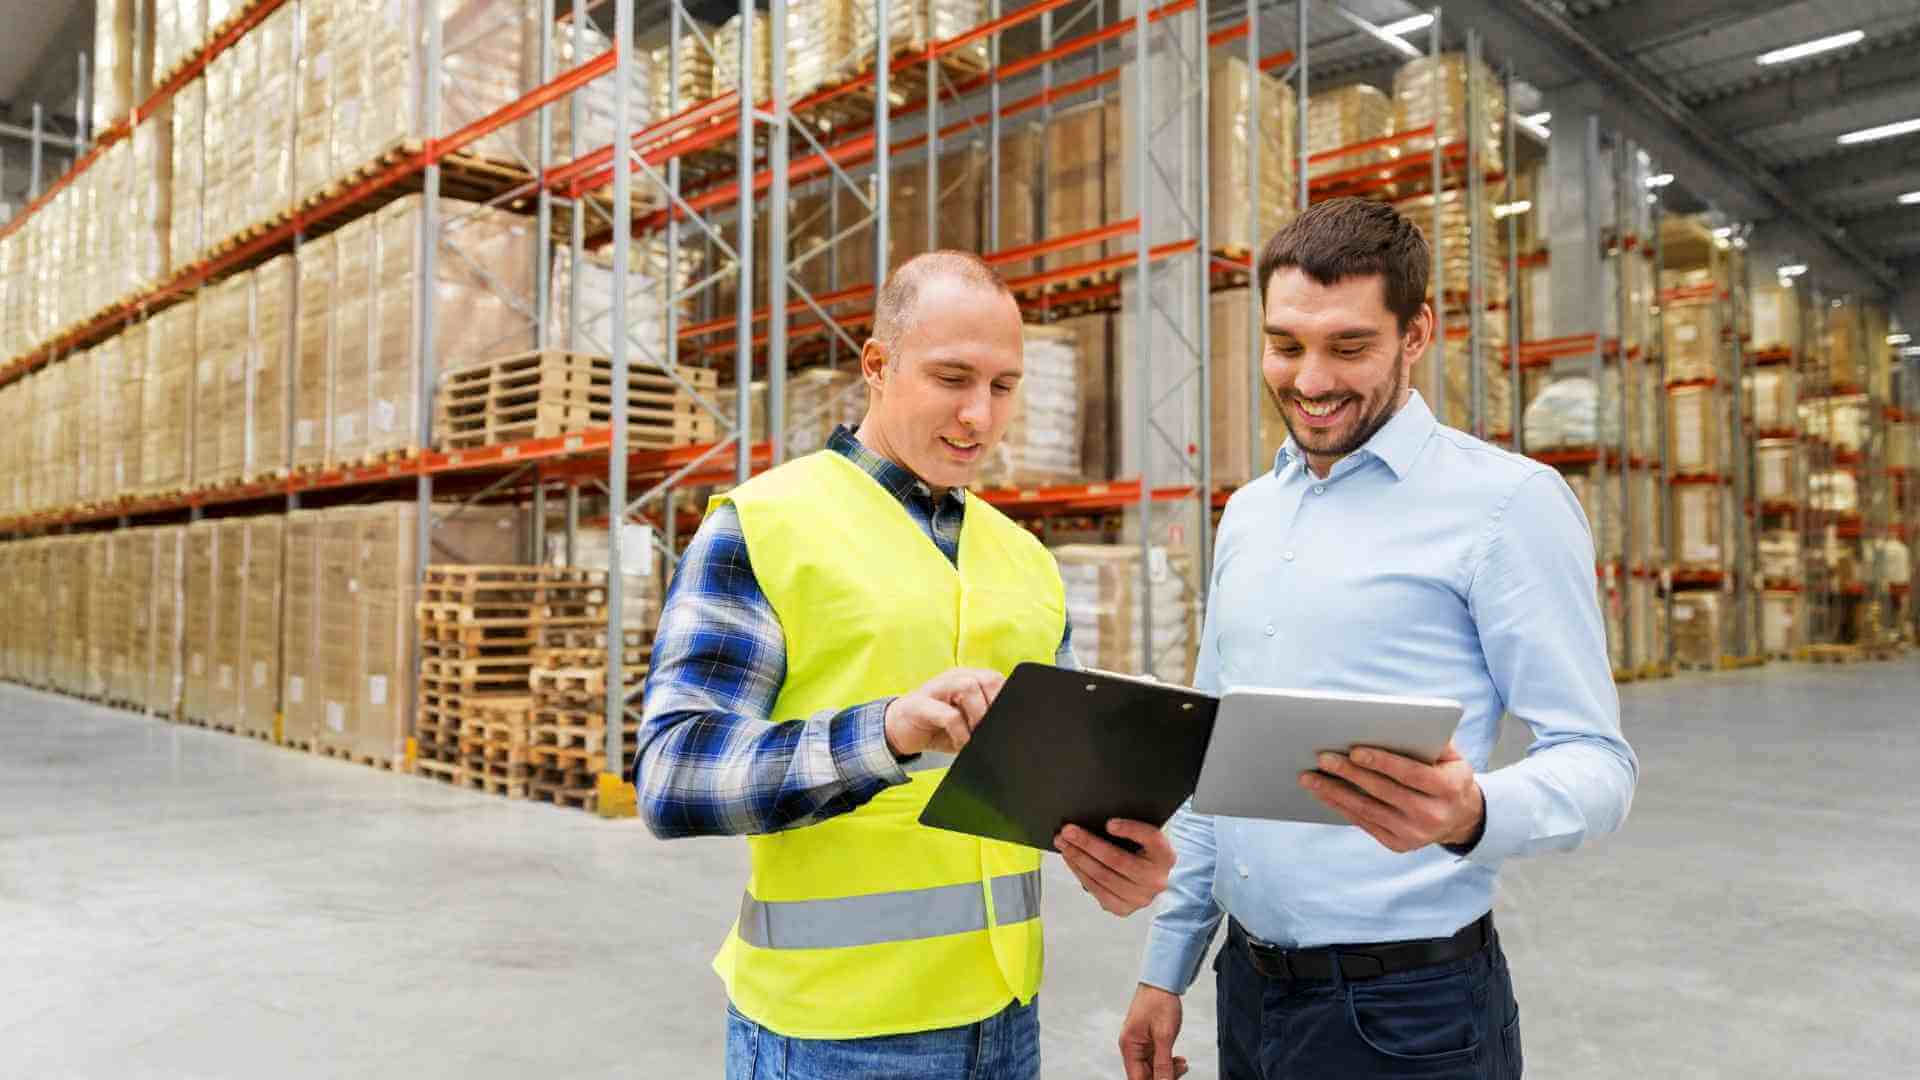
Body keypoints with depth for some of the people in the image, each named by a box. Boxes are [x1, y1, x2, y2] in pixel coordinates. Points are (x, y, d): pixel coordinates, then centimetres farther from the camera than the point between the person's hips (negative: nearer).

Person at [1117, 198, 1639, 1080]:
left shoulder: (1507, 500, -10)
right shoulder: (1248, 512, 8)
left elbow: (1595, 760, -13)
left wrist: (1471, 815, -34)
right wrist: (1167, 965, 10)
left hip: (1406, 1007, -6)